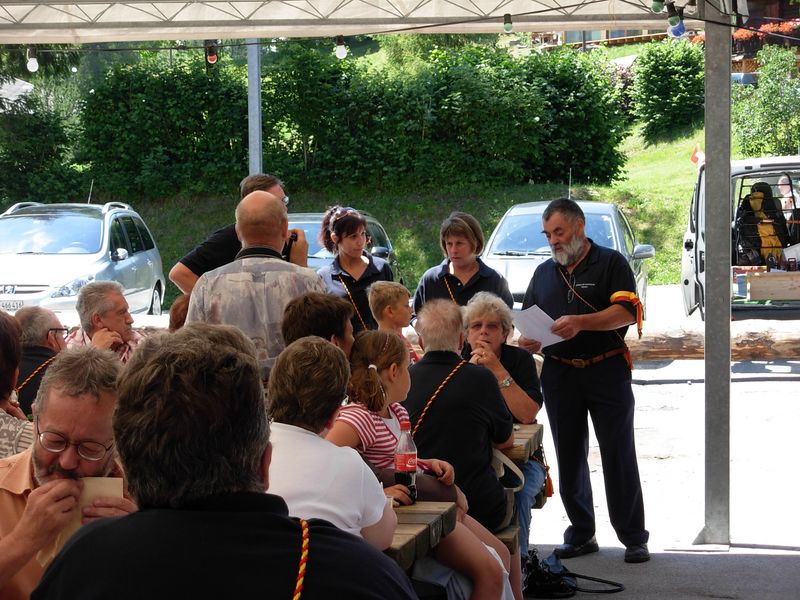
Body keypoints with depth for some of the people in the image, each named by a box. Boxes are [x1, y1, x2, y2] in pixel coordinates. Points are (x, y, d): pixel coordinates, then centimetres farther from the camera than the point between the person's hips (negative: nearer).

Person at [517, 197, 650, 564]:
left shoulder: (610, 263, -1)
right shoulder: (543, 273, 16)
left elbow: (627, 312, -13)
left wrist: (580, 322, -26)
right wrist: (527, 340, -4)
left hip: (607, 372, -5)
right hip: (559, 375, 5)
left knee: (619, 457, -3)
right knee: (569, 458, 8)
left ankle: (633, 538, 3)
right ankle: (581, 534, 17)